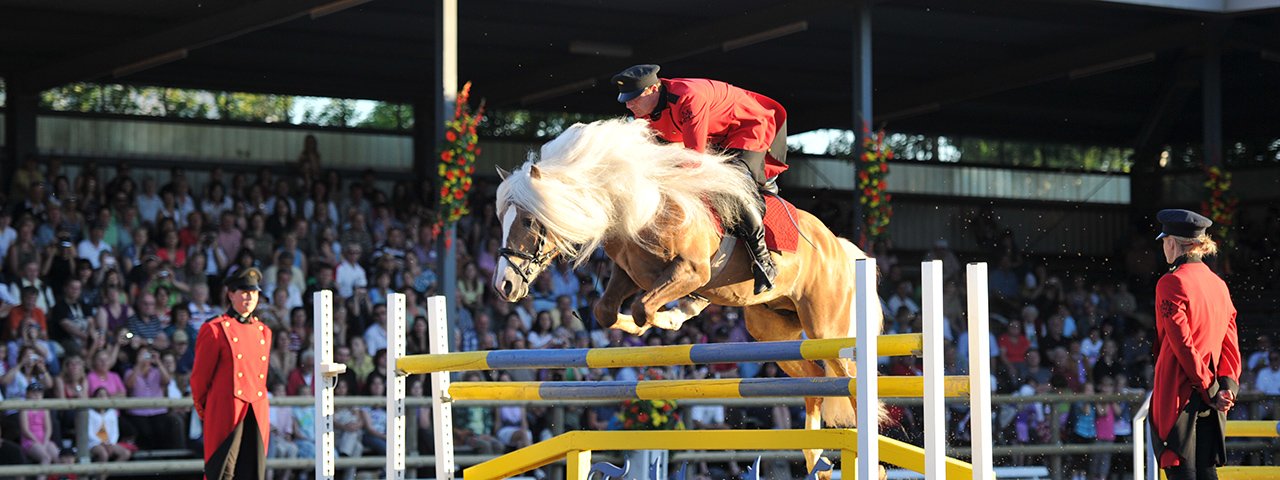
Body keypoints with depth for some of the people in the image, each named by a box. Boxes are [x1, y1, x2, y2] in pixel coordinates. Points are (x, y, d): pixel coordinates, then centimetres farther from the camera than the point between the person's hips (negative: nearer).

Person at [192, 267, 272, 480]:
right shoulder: (215, 329, -3)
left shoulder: (264, 332, 15)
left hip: (257, 413, 6)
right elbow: (200, 375, 3)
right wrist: (203, 410, 10)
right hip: (226, 412, -6)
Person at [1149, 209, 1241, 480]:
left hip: (1179, 395, -7)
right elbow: (1230, 343, 8)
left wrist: (1211, 390, -12)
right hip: (1210, 405, 7)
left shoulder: (1171, 283, -11)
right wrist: (1228, 385, -2)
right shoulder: (1219, 285, 13)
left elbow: (1183, 344, -16)